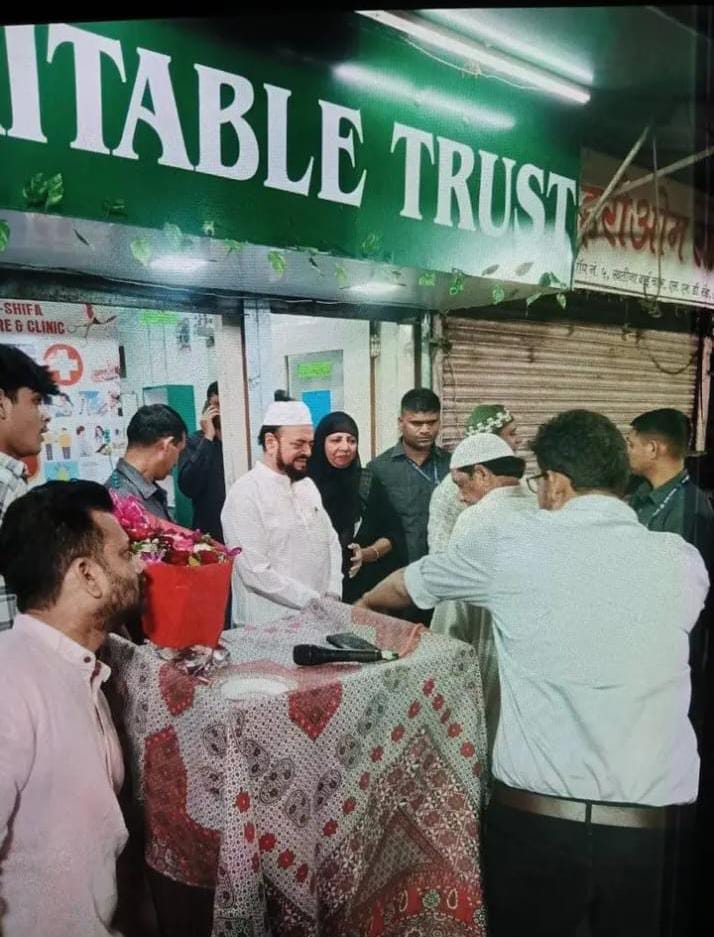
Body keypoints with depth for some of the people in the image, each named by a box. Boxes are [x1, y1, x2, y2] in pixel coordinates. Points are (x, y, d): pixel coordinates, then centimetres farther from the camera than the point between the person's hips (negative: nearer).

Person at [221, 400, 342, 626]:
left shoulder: (307, 485, 7)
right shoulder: (245, 494, -16)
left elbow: (331, 541, 10)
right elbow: (255, 572, -21)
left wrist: (331, 596, -3)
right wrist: (314, 601, -16)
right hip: (268, 624, -6)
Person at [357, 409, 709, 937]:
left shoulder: (511, 546, -8)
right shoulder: (685, 561, -1)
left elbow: (402, 588, 8)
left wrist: (365, 603, 31)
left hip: (537, 814, -2)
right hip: (653, 822, 3)